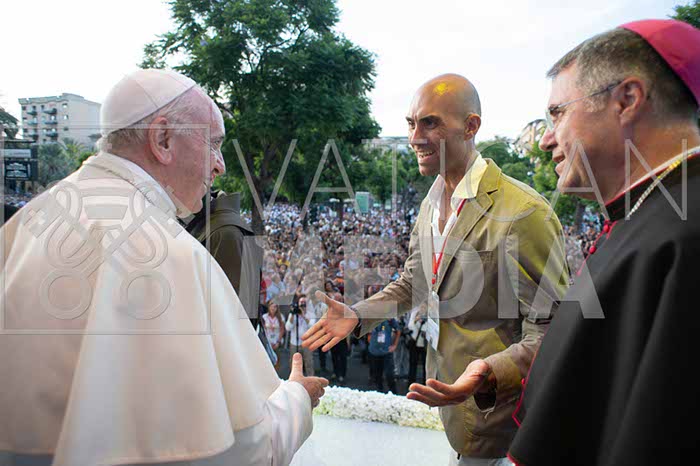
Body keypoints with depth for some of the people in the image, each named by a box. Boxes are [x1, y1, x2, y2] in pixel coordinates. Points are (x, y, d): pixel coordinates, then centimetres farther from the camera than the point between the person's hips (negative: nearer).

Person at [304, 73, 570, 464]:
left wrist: (490, 373, -37)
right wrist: (357, 315, 0)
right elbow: (414, 281, 13)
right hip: (447, 382, 7)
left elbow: (552, 329, -22)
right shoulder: (431, 203, 4)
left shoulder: (523, 212, -24)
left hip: (496, 406, -7)